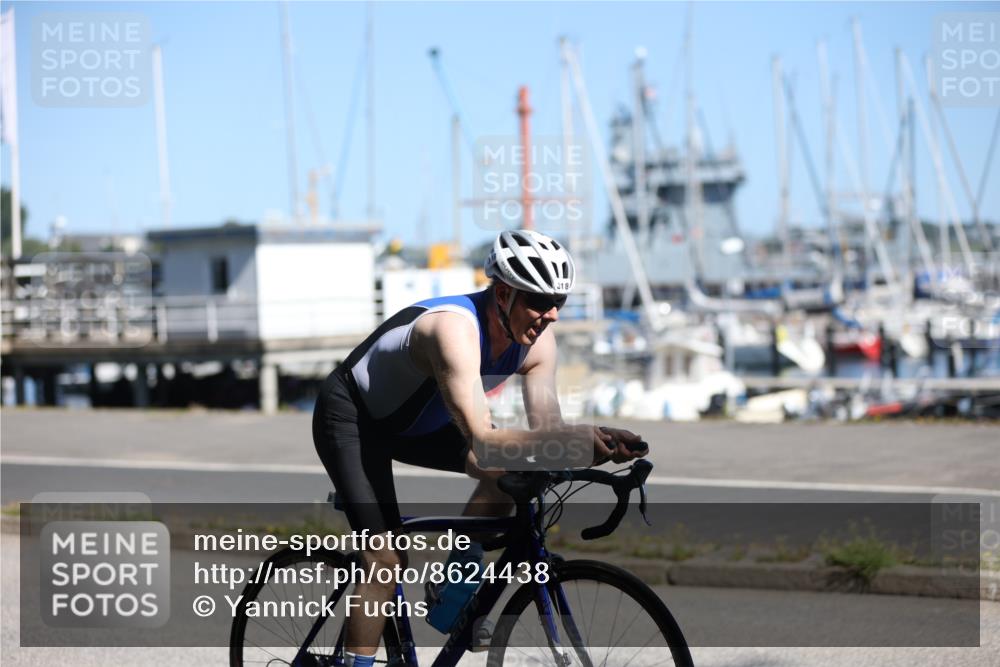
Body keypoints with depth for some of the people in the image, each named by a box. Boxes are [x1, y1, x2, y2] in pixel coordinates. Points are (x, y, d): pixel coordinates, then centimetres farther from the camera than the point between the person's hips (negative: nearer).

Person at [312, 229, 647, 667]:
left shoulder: (537, 342, -14)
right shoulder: (456, 330, -38)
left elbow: (547, 430, -16)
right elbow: (481, 442, -46)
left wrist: (601, 446, -37)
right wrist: (582, 439, -54)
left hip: (413, 422, 8)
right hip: (351, 417, -8)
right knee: (387, 557, -18)